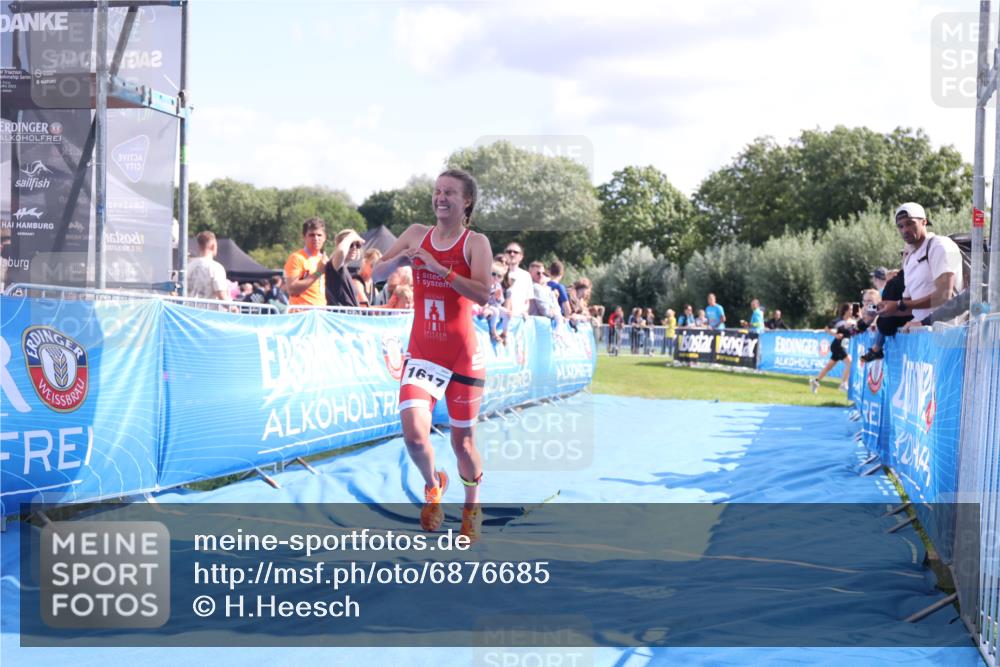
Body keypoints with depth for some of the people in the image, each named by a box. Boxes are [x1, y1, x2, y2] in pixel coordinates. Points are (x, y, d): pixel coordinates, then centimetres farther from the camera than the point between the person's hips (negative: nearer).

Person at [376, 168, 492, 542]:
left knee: (463, 442, 7)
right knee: (414, 434, -17)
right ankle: (432, 486, 16)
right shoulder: (417, 234, 7)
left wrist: (439, 268, -25)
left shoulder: (476, 242, -5)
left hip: (463, 357, -2)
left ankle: (472, 508, 33)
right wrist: (399, 259, -10)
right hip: (421, 354, 2)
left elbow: (483, 294, -19)